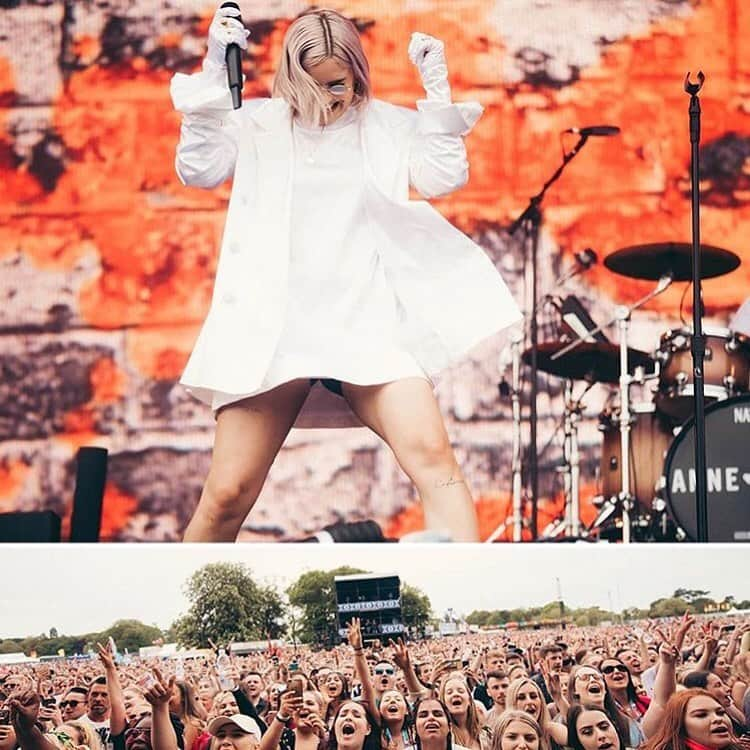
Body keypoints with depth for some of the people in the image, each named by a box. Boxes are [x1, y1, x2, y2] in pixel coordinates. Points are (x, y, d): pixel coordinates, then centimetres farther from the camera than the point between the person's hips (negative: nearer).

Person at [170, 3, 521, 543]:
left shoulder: (388, 125, 12)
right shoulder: (259, 123, 10)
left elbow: (444, 178, 3)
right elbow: (199, 170, -1)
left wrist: (437, 85, -3)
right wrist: (214, 71, -7)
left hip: (367, 325, 1)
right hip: (273, 328, 0)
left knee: (432, 453, -20)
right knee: (227, 495, -2)